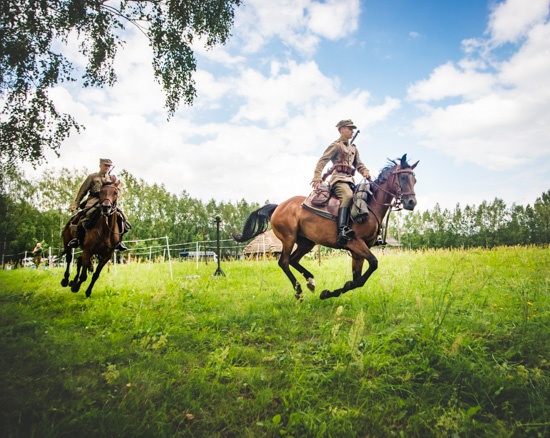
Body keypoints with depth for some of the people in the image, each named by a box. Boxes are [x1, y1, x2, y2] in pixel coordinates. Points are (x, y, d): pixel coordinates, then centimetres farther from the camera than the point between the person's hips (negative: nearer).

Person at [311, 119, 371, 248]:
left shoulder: (353, 148, 29)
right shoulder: (336, 145, 5)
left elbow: (359, 165, 27)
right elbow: (322, 161, -5)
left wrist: (366, 173, 3)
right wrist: (317, 178, -19)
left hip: (350, 180, 9)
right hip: (339, 178, -9)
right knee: (348, 195, -35)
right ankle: (342, 230, -50)